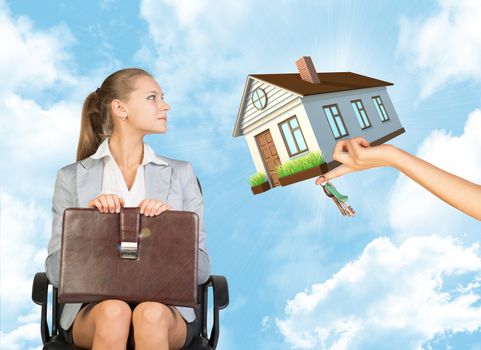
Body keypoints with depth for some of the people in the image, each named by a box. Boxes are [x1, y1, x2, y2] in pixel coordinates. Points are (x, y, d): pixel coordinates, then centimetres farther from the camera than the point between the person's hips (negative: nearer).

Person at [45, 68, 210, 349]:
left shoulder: (181, 174, 10)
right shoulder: (72, 177, 8)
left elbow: (202, 269, 4)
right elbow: (56, 272, 2)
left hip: (164, 304, 1)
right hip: (94, 307, 0)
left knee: (151, 313, -33)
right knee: (113, 311, -34)